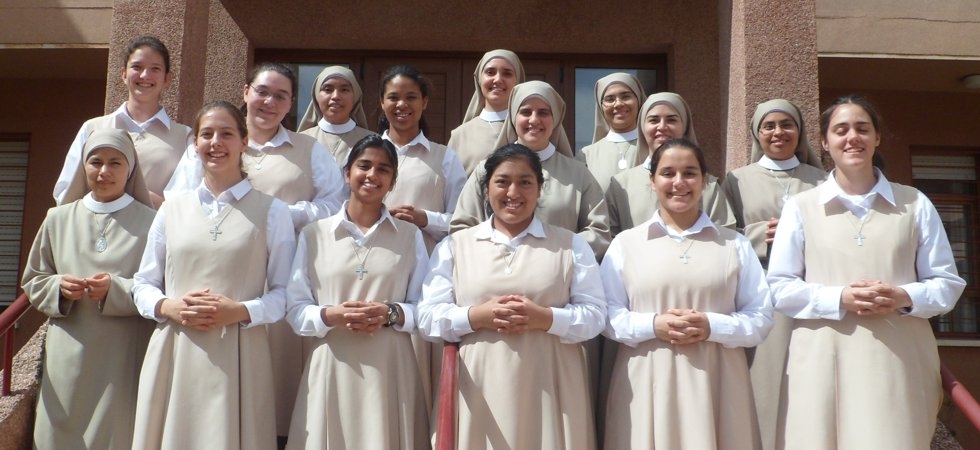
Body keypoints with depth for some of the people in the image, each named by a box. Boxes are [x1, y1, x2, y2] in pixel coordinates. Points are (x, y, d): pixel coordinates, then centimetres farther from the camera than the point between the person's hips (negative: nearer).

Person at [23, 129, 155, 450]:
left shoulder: (150, 222, -2)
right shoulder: (58, 219, 10)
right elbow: (33, 282, 15)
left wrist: (117, 289, -17)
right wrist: (59, 287, -6)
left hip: (124, 360, -3)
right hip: (68, 359, 3)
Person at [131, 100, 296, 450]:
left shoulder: (271, 211, 4)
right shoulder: (173, 207, 12)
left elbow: (285, 293, 1)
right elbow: (142, 285, 14)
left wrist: (240, 311, -15)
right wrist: (168, 307, -6)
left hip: (237, 358, -2)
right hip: (173, 355, 3)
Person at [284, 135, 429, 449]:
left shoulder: (410, 236, 7)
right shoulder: (314, 234, 5)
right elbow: (295, 309, 3)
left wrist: (391, 314, -13)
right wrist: (331, 315, -15)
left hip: (390, 369, 1)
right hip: (332, 368, 0)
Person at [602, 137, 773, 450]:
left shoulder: (735, 244, 8)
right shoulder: (626, 243, 4)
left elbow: (762, 318, 5)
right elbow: (607, 315, 2)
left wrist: (712, 326, -11)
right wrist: (653, 325, -14)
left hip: (716, 384, 1)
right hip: (648, 386, -1)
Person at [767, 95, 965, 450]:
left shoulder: (915, 204, 10)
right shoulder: (800, 206, 4)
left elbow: (948, 283, 11)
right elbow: (779, 287, 2)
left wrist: (906, 298, -10)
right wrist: (839, 298, -13)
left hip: (899, 361, 1)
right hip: (824, 362, -1)